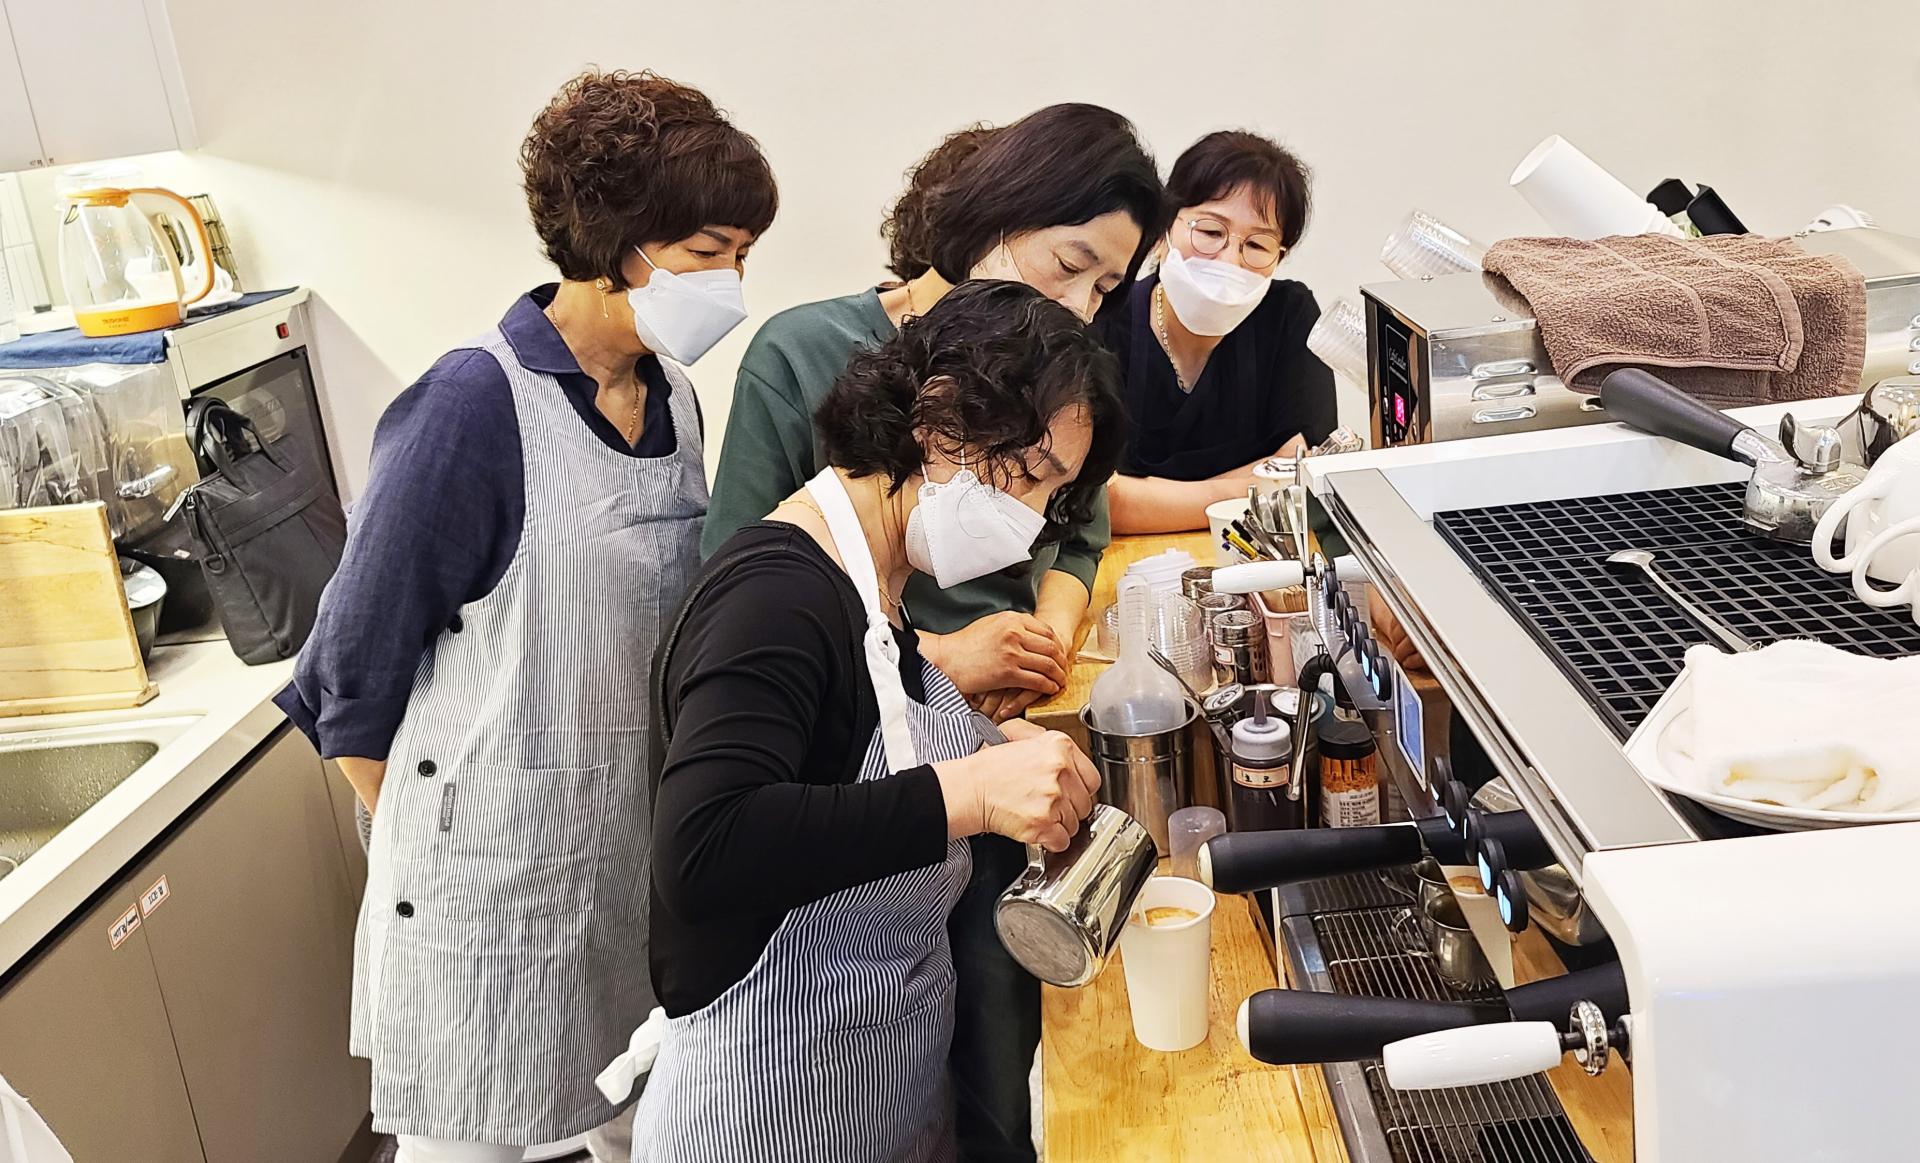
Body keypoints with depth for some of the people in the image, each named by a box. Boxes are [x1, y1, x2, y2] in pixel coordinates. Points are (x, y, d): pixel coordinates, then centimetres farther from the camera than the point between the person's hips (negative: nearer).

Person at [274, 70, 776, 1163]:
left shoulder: (671, 400, 2)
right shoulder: (475, 406, -20)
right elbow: (355, 667, -11)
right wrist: (421, 842, -1)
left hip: (642, 835, 6)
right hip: (497, 856, -6)